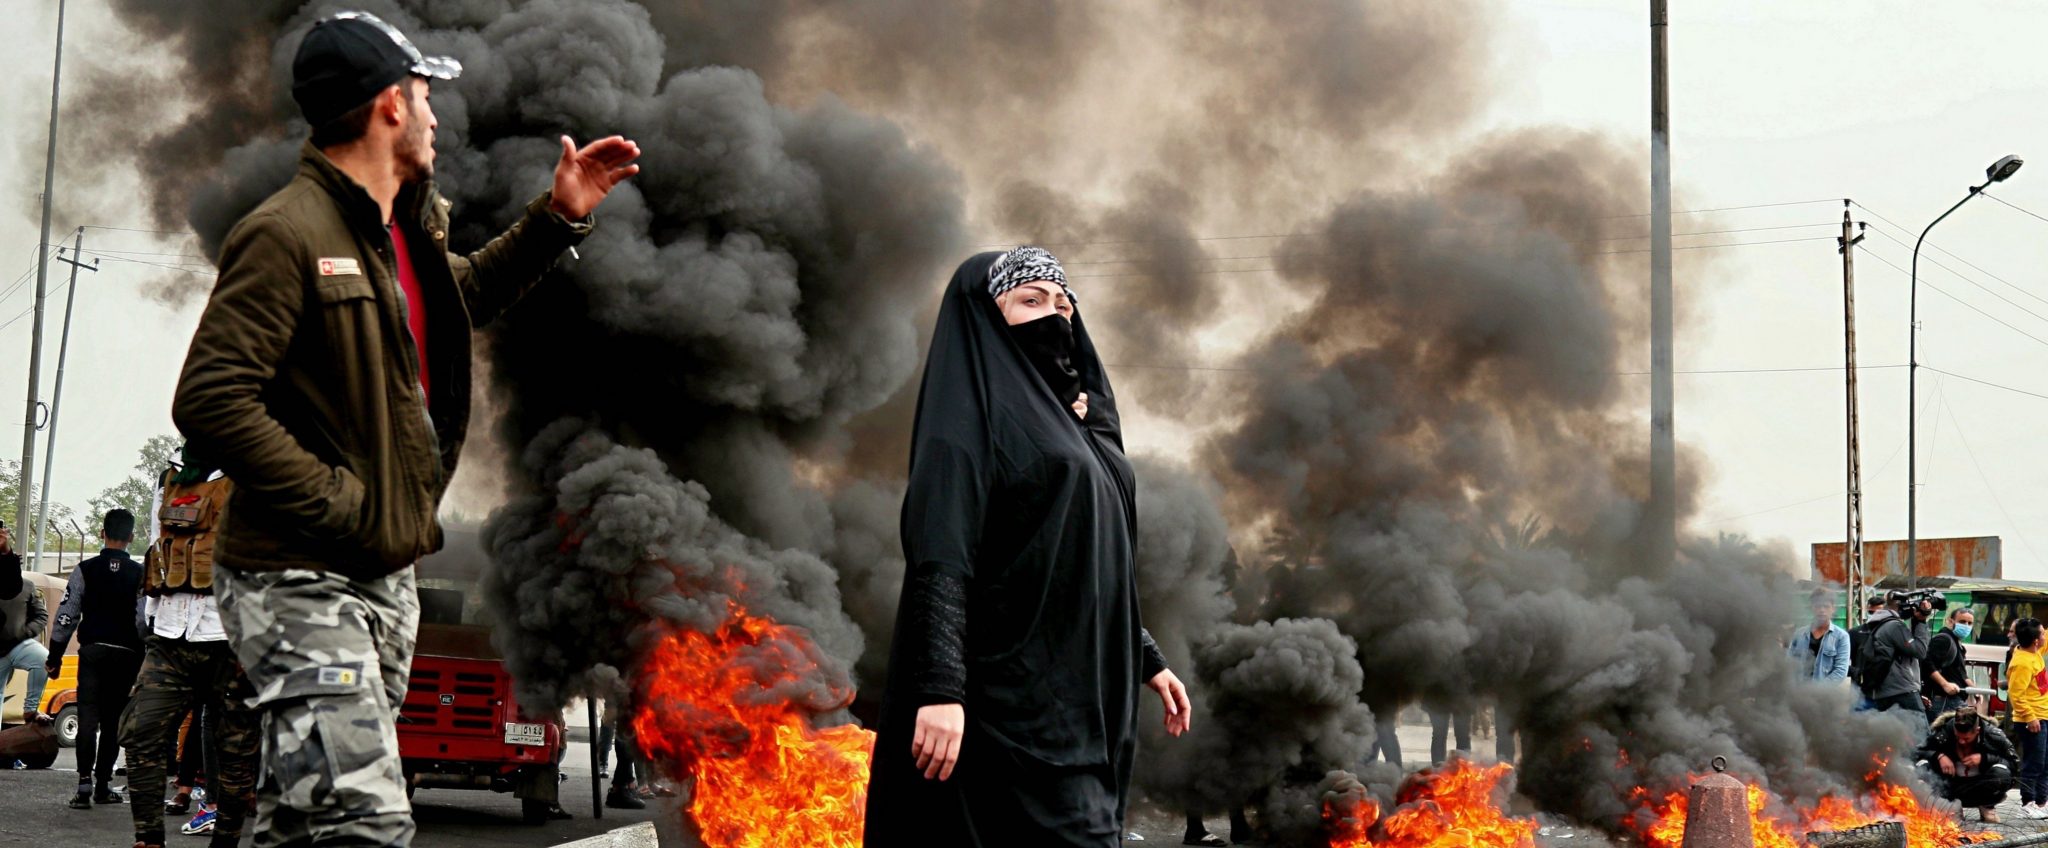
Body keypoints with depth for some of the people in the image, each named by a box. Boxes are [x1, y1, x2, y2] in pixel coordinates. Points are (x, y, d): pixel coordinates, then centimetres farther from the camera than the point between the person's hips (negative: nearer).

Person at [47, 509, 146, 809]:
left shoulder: (85, 570, 0)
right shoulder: (141, 574, -1)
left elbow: (67, 615, -1)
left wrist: (55, 657, 6)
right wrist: (146, 661, 2)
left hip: (92, 651, -1)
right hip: (126, 653, 1)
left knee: (88, 717, -3)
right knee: (113, 721, 9)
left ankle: (85, 783, -15)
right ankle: (103, 783, 13)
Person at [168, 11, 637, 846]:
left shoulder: (404, 233, 12)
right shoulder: (288, 233, -16)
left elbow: (469, 293, 35)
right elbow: (210, 400, -22)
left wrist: (557, 216, 23)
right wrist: (335, 499, -23)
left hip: (385, 579, 10)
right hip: (303, 582, -10)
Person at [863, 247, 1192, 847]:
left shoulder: (1066, 419, 21)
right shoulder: (970, 403, -5)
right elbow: (939, 556, -16)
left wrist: (1146, 660, 23)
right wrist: (940, 690, -26)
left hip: (1080, 699, 9)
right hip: (1013, 701, -9)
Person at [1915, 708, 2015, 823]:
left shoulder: (1993, 735, -16)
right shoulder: (1942, 732, -16)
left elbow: (2014, 762, -10)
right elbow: (1917, 753, -6)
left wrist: (1984, 758, -23)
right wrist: (1938, 756, -26)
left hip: (1979, 783, 0)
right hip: (1948, 782, 0)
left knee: (2002, 776, -34)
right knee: (1921, 769, -31)